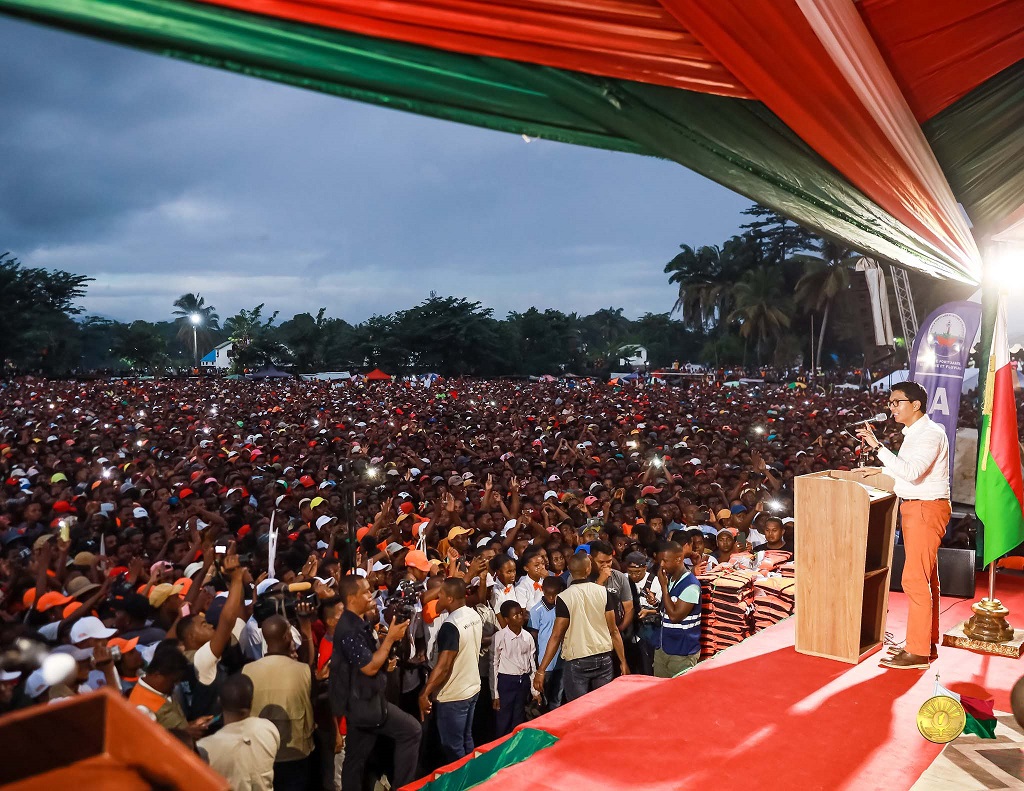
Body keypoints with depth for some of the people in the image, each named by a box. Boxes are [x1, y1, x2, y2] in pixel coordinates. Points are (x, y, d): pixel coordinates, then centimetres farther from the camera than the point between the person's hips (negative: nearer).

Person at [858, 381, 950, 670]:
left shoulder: (931, 433, -16)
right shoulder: (913, 433, 14)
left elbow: (911, 472, -28)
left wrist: (878, 446, -29)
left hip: (926, 509, -10)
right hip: (914, 508, 10)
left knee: (915, 579, -9)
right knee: (926, 579, 16)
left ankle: (917, 652, -4)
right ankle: (928, 643, 25)